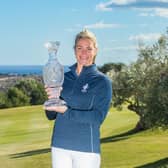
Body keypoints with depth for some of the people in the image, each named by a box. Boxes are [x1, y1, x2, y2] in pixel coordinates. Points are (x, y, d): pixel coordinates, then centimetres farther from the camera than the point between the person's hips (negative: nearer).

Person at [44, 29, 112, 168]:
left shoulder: (102, 81, -3)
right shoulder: (63, 77, 8)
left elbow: (98, 117, -13)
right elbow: (51, 115, 7)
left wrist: (67, 111, -21)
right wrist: (52, 99, -13)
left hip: (87, 148, -3)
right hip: (59, 146, 4)